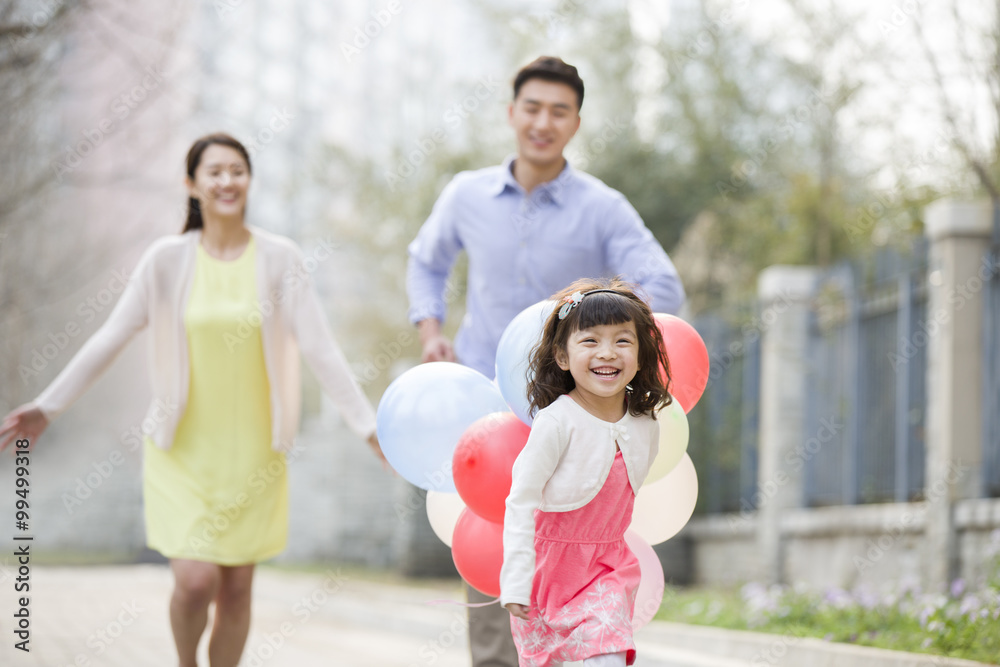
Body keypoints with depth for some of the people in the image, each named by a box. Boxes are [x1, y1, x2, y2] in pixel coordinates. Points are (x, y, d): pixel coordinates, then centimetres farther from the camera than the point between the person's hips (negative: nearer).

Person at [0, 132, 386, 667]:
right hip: (183, 448, -1)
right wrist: (48, 406, -3)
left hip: (252, 451, 1)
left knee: (237, 586, 7)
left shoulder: (280, 258, -6)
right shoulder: (167, 259, -5)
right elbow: (108, 340, -1)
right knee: (195, 581, -10)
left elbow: (320, 349, -8)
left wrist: (370, 427, -14)